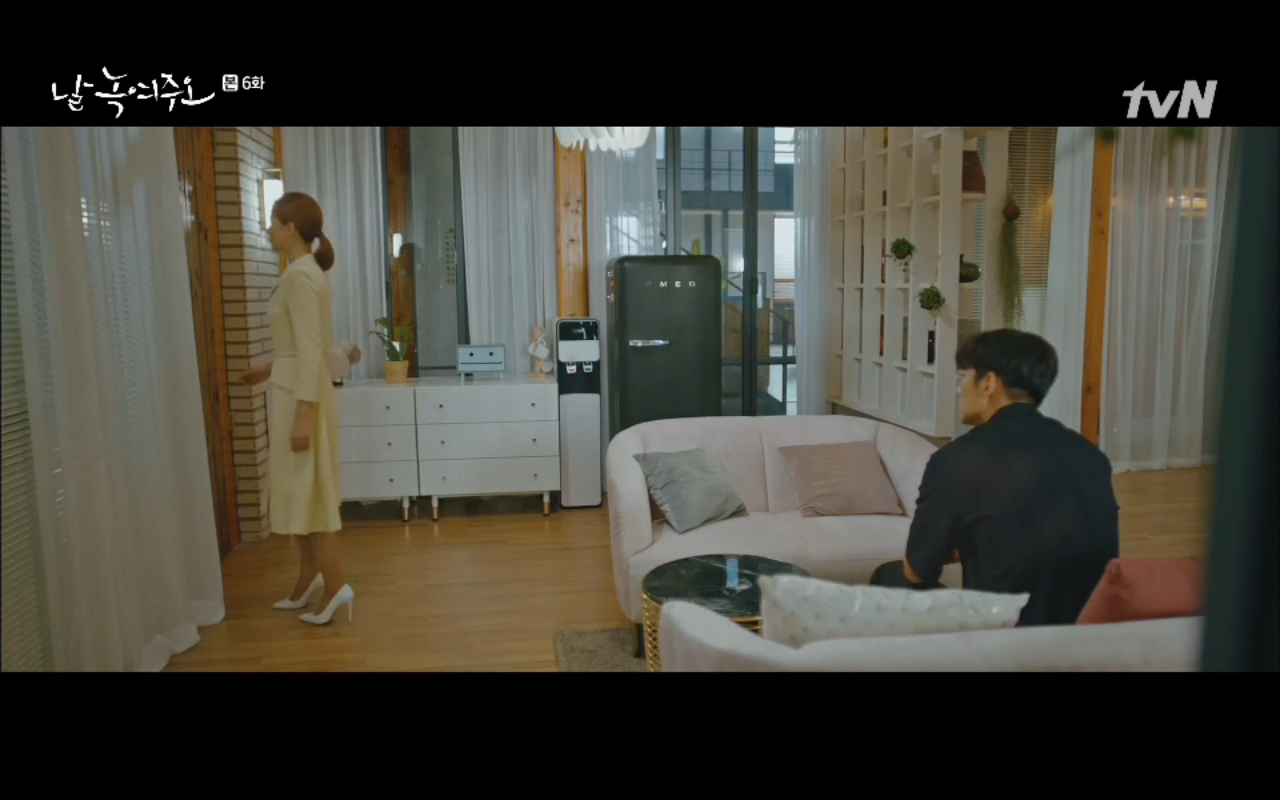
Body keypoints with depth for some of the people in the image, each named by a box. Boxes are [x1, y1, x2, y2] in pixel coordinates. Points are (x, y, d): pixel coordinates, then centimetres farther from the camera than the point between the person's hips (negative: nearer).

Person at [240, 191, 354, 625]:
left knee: (309, 490, -3)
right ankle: (309, 578, 26)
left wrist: (303, 414, -23)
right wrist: (270, 369, 26)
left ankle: (335, 586, 4)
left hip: (300, 395, -10)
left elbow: (311, 350, -22)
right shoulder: (307, 271, 13)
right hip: (296, 390, 10)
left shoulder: (299, 275, -17)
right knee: (299, 489, 15)